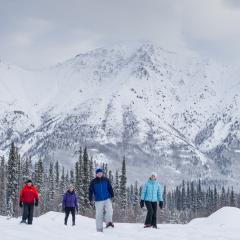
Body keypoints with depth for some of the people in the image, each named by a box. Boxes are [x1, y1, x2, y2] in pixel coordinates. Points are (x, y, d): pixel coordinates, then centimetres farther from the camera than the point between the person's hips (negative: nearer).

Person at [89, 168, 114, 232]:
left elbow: (110, 188, 13)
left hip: (107, 199, 1)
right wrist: (90, 200, 0)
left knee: (109, 210, -23)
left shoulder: (106, 180, 6)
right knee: (99, 214, -1)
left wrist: (112, 196, 9)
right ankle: (99, 229, 4)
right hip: (98, 201, -1)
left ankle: (109, 222, -21)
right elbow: (91, 191, 4)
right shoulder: (93, 182, 2)